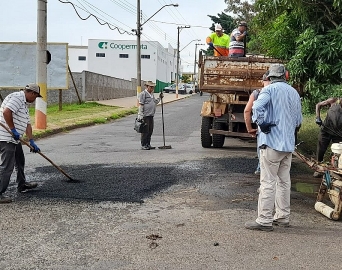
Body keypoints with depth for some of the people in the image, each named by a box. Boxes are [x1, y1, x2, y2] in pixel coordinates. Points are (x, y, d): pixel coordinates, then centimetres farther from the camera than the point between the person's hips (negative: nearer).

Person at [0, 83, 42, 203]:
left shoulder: (24, 104, 20)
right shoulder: (17, 97, -13)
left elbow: (27, 125, 20)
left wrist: (32, 142, 16)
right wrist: (13, 130, -22)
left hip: (14, 139, 11)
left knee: (20, 161, 24)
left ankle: (22, 185, 40)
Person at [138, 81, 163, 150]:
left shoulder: (151, 94, 19)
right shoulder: (143, 94, -8)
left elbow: (155, 102, 30)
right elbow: (141, 105, -12)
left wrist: (159, 98, 15)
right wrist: (141, 116, -17)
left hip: (151, 115, 9)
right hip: (145, 116, -8)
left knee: (150, 131, 10)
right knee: (145, 131, -5)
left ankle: (148, 144, 19)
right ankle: (143, 145, 2)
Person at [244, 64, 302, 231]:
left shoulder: (270, 89, -7)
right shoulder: (294, 93, 13)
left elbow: (257, 107, -25)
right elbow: (299, 120, 18)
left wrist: (261, 123, -13)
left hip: (272, 142, -7)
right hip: (289, 144, 7)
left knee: (268, 182, -5)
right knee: (284, 181, 14)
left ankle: (265, 220, -3)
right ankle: (283, 217, 21)